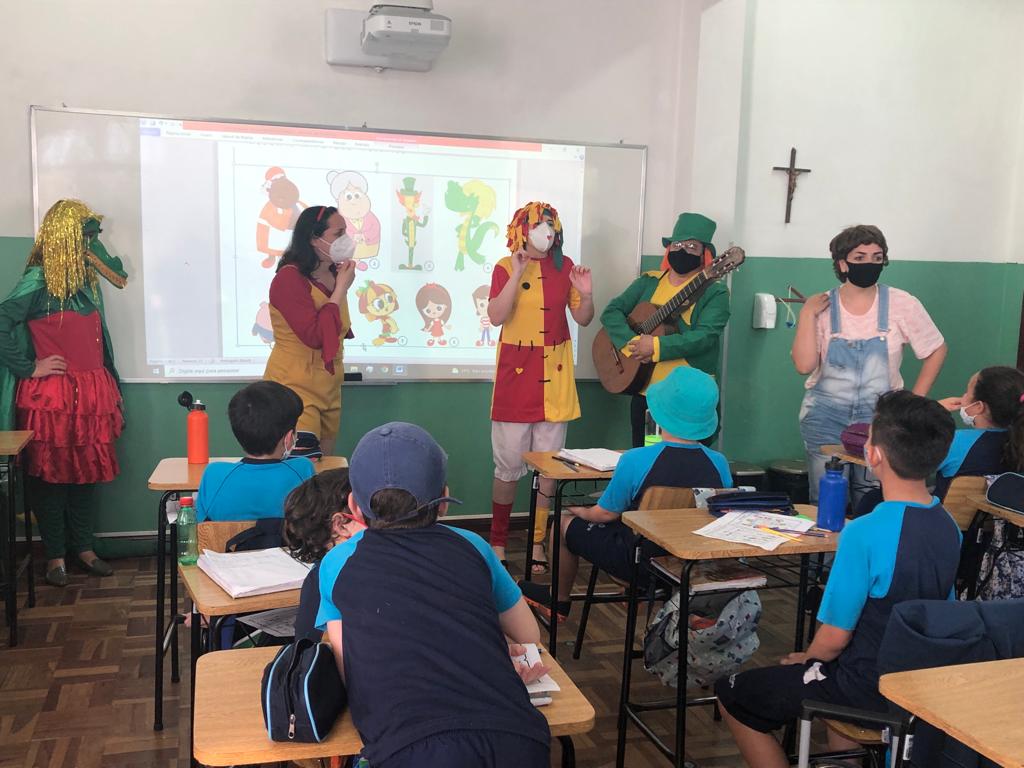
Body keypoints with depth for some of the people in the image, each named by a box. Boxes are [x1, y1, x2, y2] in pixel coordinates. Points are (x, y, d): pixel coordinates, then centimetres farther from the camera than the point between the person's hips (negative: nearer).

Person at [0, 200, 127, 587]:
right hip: (51, 395, -7)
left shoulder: (86, 278, 12)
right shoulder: (38, 280, -11)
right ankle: (55, 555, 15)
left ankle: (83, 547, 24)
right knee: (50, 473, 4)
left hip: (89, 394, 7)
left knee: (87, 470, 11)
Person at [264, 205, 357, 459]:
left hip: (328, 389, 9)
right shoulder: (289, 278, -16)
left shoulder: (332, 275, 9)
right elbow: (314, 336, -25)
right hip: (294, 390, -9)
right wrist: (340, 289, -20)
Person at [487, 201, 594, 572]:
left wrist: (586, 295, -9)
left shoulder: (564, 266, 7)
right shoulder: (506, 267, -3)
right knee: (509, 465, 3)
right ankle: (498, 542, 18)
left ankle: (538, 542, 18)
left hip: (554, 377, 3)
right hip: (516, 375, -3)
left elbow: (583, 319, 10)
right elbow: (496, 316, -17)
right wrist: (517, 275, -22)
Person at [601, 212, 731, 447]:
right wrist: (631, 342, -16)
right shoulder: (648, 282, 8)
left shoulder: (714, 293, -5)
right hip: (644, 391, 4)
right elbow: (612, 311, 1)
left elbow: (704, 337, -19)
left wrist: (656, 346, -26)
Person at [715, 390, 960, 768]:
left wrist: (806, 658, 1)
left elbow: (835, 637, -22)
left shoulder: (865, 534, -28)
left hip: (870, 692, -7)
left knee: (731, 694, 7)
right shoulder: (949, 527, -6)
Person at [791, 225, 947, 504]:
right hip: (826, 417, 0)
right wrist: (807, 315, -16)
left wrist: (915, 400, 0)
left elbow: (936, 350, 5)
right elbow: (804, 365, -13)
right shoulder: (821, 306, -4)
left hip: (878, 418, 0)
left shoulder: (901, 304, -5)